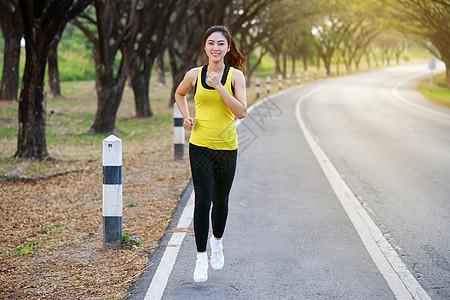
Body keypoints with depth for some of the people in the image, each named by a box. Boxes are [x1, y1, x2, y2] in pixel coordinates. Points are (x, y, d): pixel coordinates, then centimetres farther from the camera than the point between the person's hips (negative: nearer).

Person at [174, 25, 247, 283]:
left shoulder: (235, 76, -4)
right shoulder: (195, 75, 1)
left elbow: (242, 112, -15)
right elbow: (179, 94, 22)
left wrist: (219, 86, -20)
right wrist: (186, 117, 6)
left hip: (227, 147, 0)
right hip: (200, 146, 0)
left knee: (221, 201, 14)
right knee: (202, 201, -9)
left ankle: (217, 242, 41)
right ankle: (201, 259, 0)